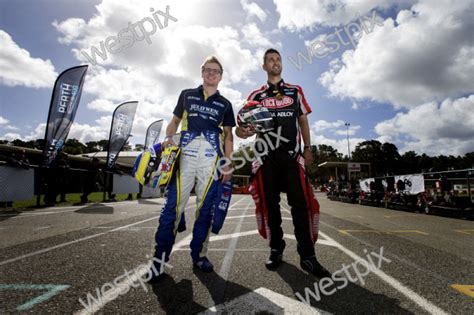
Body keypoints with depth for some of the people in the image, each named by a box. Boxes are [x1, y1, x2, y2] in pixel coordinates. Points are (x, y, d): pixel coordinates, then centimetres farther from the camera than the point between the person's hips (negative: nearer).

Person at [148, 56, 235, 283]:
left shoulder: (224, 104, 18)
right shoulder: (187, 95, 19)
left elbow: (228, 135, 15)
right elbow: (174, 121, 19)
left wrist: (227, 164, 5)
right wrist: (168, 139, -3)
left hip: (212, 158, 1)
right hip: (185, 154, 0)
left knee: (206, 207, 2)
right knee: (174, 204, -7)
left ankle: (199, 254, 15)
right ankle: (160, 256, 2)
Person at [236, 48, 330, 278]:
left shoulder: (295, 91, 18)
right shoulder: (256, 95, 14)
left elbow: (303, 120, 17)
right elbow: (247, 123, 7)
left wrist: (308, 148, 8)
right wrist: (241, 131, -18)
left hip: (292, 155, 0)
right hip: (267, 156, 1)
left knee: (300, 203, -7)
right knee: (270, 204, 3)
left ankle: (307, 257, -1)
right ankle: (276, 250, 17)